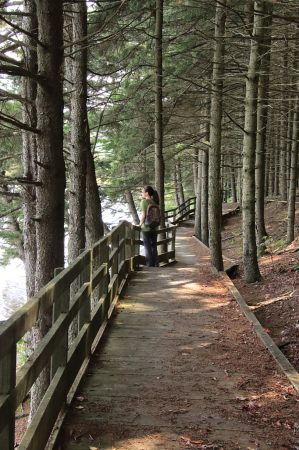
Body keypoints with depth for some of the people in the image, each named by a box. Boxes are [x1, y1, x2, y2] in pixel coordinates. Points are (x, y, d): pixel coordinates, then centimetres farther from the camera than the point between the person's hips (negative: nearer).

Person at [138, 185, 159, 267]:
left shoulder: (144, 201, -13)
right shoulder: (155, 201, 3)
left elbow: (143, 216, -17)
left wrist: (140, 224, -3)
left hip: (146, 227, -5)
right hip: (154, 227, 5)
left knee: (148, 248, 5)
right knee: (154, 247, 14)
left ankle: (149, 266, 10)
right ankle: (156, 265, 19)